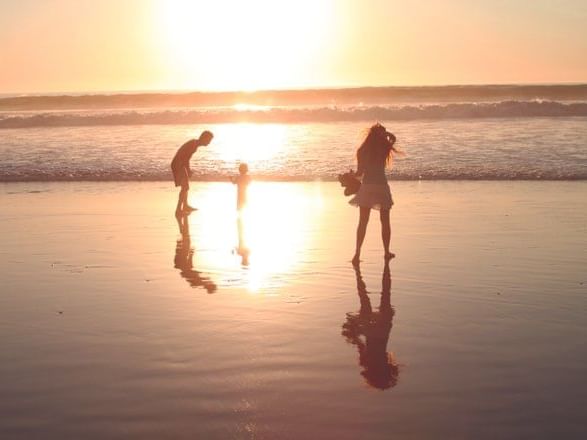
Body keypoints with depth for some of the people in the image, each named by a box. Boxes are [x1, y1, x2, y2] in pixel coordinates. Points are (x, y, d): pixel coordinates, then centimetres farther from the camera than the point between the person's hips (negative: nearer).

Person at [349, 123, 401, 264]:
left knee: (363, 222, 2)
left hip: (366, 187, 0)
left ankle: (357, 253, -8)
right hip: (381, 186, 0)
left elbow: (359, 172, 1)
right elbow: (393, 138, 21)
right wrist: (384, 132, 9)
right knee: (385, 221, 13)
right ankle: (386, 252, 21)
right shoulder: (384, 148, -1)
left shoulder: (362, 150, -1)